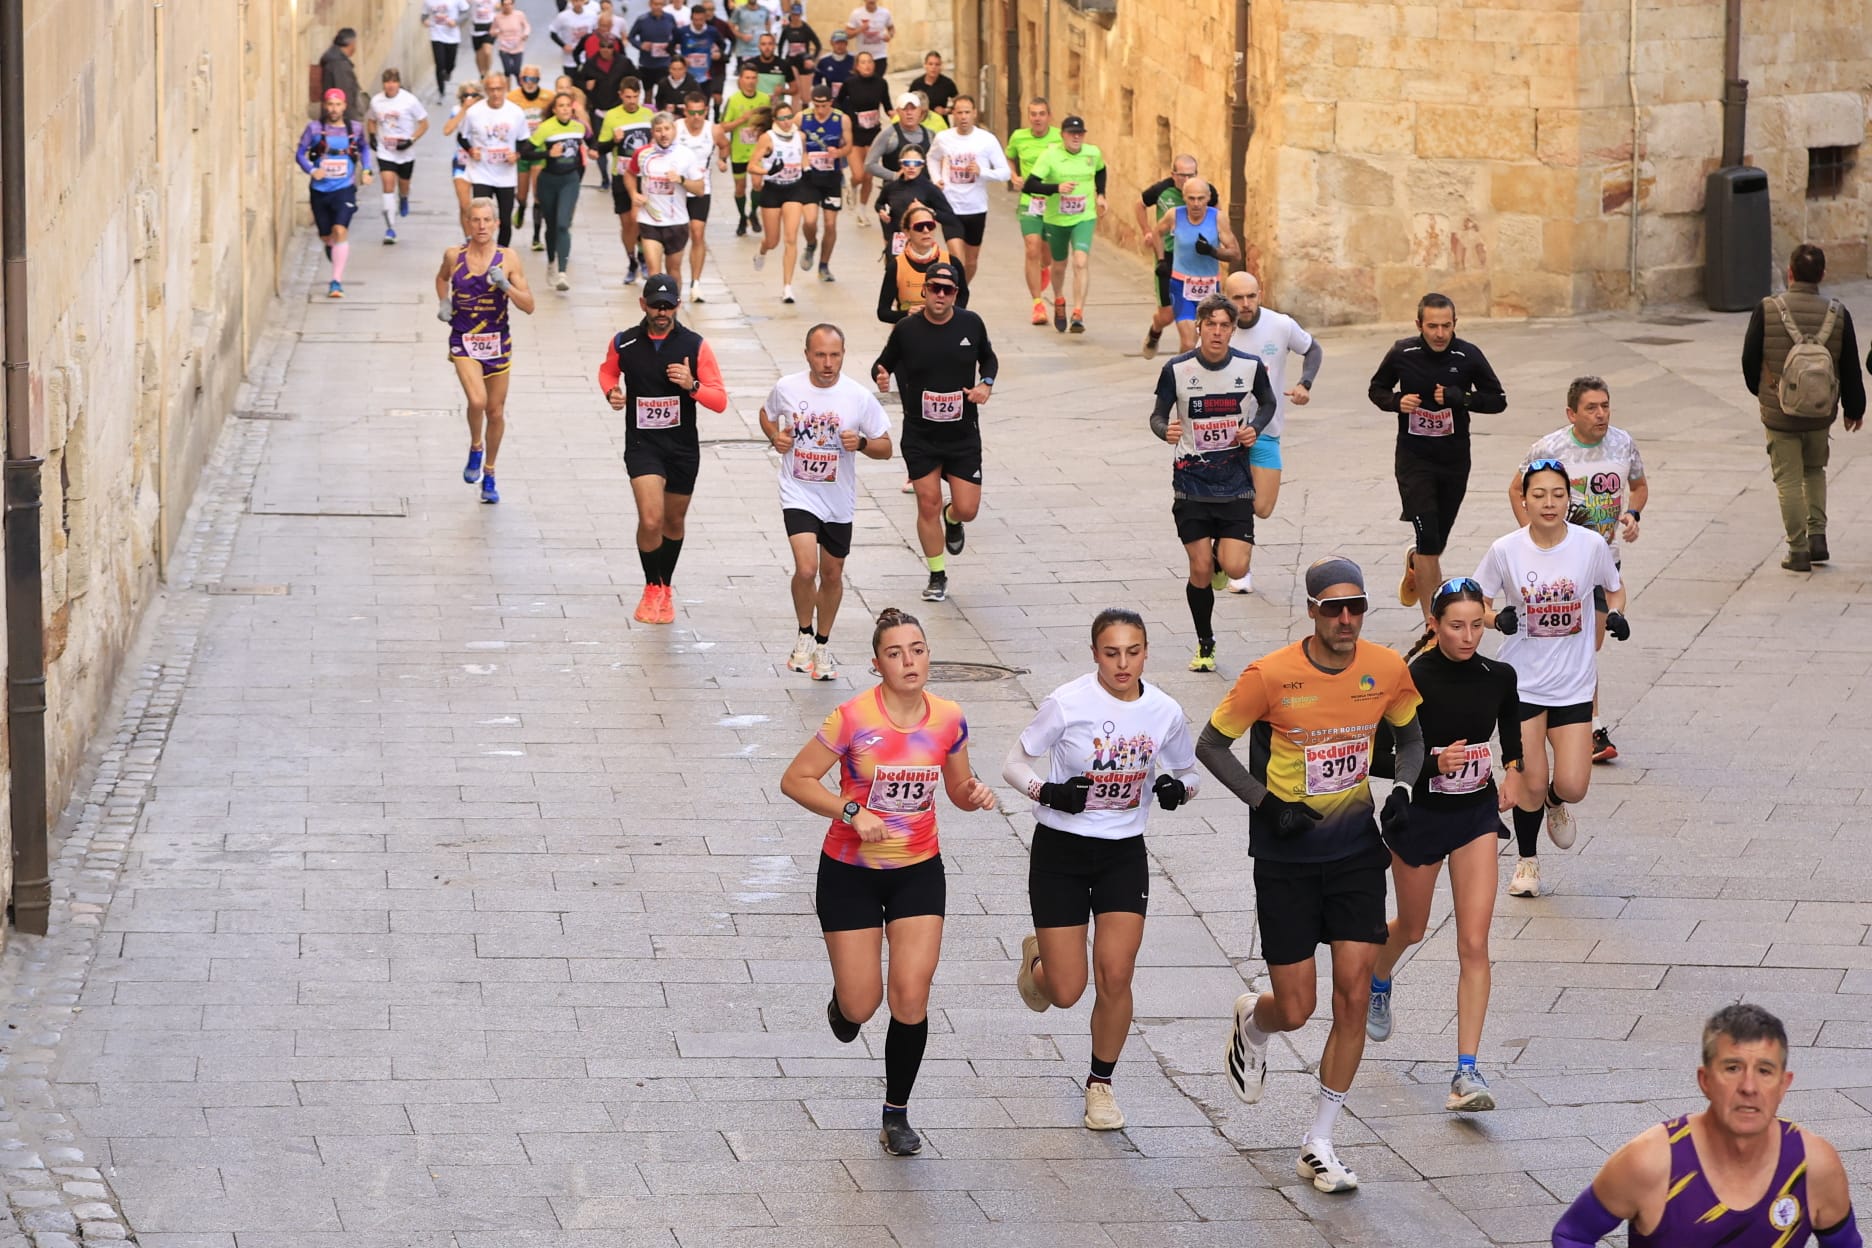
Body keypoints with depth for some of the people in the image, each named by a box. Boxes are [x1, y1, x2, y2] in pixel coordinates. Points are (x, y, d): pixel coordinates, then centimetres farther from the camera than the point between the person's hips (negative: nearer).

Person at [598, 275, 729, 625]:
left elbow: (720, 401, -7)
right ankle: (651, 589, 4)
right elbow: (608, 371, 18)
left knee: (674, 522, 15)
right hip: (642, 444, -2)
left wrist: (691, 385, -25)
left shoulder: (695, 346, -7)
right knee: (650, 520, -18)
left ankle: (665, 589, 37)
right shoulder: (623, 343, -5)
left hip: (684, 447, 2)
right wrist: (612, 392, -3)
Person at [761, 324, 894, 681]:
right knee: (806, 569, -19)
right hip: (799, 495, -2)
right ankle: (804, 634, 6)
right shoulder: (787, 388, -6)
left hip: (839, 501, 2)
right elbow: (766, 413, 17)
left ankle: (822, 644, 35)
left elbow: (885, 448, -1)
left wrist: (861, 443, -22)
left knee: (832, 576, 13)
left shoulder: (859, 397, -9)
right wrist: (775, 436, -4)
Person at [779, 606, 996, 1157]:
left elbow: (959, 789, 10)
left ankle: (897, 1116, 9)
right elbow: (795, 779, -12)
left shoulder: (948, 719, -6)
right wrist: (853, 812, -24)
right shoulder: (853, 718, -18)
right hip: (850, 871, -2)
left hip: (918, 870, 2)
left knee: (911, 997, -8)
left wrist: (973, 795, -14)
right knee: (862, 1005, 0)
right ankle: (843, 1003, 40)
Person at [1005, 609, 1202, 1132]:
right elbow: (1014, 764, -6)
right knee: (1066, 991, -3)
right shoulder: (1067, 703, -15)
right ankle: (1037, 959, 36)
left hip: (1124, 854, 2)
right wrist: (1051, 792, -26)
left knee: (1115, 976, -7)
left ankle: (1101, 1084, 15)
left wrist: (1176, 786, -13)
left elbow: (1188, 772, 11)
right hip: (1061, 852, -2)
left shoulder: (1164, 712, -5)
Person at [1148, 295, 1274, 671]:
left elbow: (1267, 403, 14)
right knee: (1200, 570, 0)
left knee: (1235, 568, -10)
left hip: (1235, 484, 1)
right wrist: (1166, 431, -24)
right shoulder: (1177, 369, -9)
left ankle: (1219, 557, 28)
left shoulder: (1250, 367, -5)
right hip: (1191, 481, -1)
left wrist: (1255, 428, -6)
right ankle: (1205, 644, 21)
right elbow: (1158, 415, -1)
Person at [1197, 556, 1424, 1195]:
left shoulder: (1388, 670, -6)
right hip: (1287, 857, -2)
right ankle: (1252, 1020, 40)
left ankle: (1319, 1144, 6)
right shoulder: (1271, 676, -16)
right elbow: (1210, 745, -4)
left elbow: (1410, 737, 15)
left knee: (1354, 994, -6)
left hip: (1356, 848, 3)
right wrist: (1265, 803, -14)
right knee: (1295, 1011, -1)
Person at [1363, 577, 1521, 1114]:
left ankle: (1467, 1071, -8)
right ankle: (1377, 983, 57)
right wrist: (1432, 762, -31)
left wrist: (1512, 772, -5)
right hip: (1419, 813, -2)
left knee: (1474, 943, -8)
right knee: (1412, 928, 19)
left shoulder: (1498, 676, -6)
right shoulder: (1413, 679, -18)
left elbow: (1512, 732, 13)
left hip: (1476, 813, 2)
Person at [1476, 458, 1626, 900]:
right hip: (1522, 681, -1)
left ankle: (1555, 803, 33)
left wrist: (1616, 614, -12)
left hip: (1573, 684, 1)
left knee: (1572, 786, -6)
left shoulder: (1591, 545, -8)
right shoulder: (1505, 551, -10)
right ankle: (1527, 860, 27)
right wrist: (1498, 618, -21)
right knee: (1531, 783, 0)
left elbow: (1614, 589, 10)